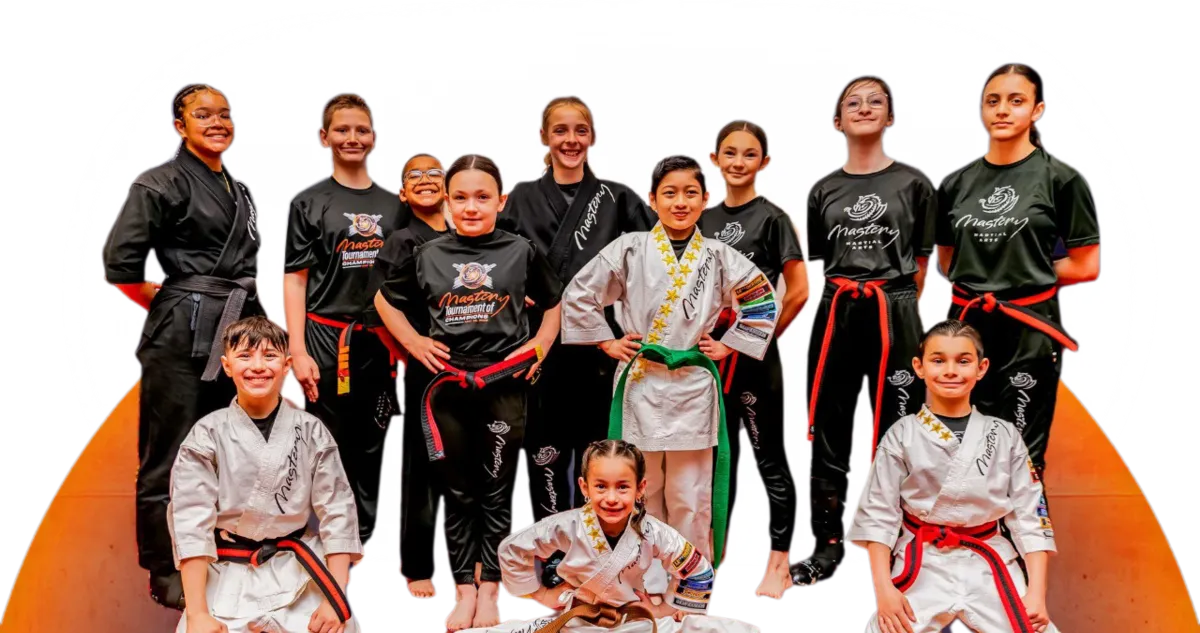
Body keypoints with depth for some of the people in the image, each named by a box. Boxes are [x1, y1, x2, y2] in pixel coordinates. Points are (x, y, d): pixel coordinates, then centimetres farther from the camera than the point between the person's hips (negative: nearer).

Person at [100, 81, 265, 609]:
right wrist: (167, 305, -2)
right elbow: (118, 263, -13)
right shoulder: (161, 182, -6)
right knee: (171, 458, 1)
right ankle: (167, 575, 12)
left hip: (233, 335, 7)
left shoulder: (239, 191, 17)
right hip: (182, 337, -7)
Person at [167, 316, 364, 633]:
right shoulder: (207, 435, -5)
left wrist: (336, 598, -9)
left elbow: (337, 510, -3)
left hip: (300, 576, 1)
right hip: (228, 579, 0)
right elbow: (191, 519, -8)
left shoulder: (311, 432, -3)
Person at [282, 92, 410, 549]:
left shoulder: (394, 206, 10)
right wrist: (298, 351, -10)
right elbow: (295, 279, -2)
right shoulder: (309, 203, 1)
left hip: (379, 343, 3)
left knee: (369, 450, 9)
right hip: (327, 339, -3)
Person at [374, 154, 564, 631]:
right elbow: (385, 299, 16)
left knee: (496, 493, 6)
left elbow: (555, 300, 14)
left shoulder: (521, 252, 0)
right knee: (458, 494, 8)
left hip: (505, 385, -1)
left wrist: (542, 344, 2)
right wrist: (413, 343, 6)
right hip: (449, 386, 1)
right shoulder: (428, 256, 2)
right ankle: (463, 591, 16)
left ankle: (489, 591, 15)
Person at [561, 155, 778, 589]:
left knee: (691, 497, 5)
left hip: (694, 388, 1)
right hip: (640, 384, 0)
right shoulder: (629, 250, -2)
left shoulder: (720, 257, 2)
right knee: (641, 491, 8)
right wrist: (607, 343, 0)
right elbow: (578, 295, 3)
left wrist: (728, 345, 5)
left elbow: (764, 301, 12)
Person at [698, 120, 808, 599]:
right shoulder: (705, 220, 10)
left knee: (769, 458, 2)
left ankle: (780, 564, 10)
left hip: (754, 355, -6)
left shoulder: (772, 218, -7)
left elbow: (798, 291, -11)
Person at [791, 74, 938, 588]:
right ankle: (828, 547, 18)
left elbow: (922, 260, 7)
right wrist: (849, 298, 6)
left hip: (894, 315, -3)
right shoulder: (824, 190, 9)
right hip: (837, 314, 3)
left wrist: (897, 308, 5)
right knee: (828, 434, 7)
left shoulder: (912, 183, 2)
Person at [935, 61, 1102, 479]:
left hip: (1029, 328, -4)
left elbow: (1086, 268, -3)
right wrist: (981, 279, 2)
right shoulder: (956, 183, 8)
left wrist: (1029, 274, 1)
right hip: (966, 325, 4)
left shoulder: (1062, 179, -4)